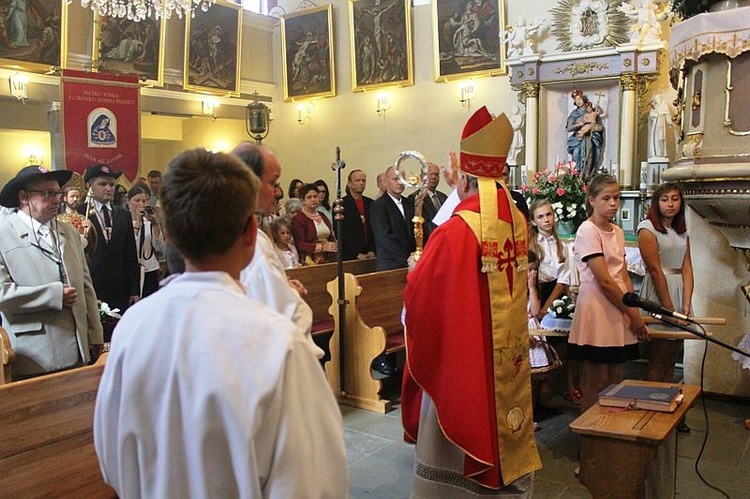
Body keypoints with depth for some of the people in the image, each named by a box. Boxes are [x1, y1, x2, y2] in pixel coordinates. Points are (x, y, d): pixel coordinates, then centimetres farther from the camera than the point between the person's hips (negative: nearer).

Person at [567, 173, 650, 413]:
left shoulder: (618, 232, 14)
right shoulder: (587, 231, -11)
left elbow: (624, 278, 12)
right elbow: (604, 281, -15)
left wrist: (634, 313, 2)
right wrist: (634, 315, -10)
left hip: (618, 313, 8)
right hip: (596, 311, -8)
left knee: (615, 380, 12)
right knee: (596, 383, -1)